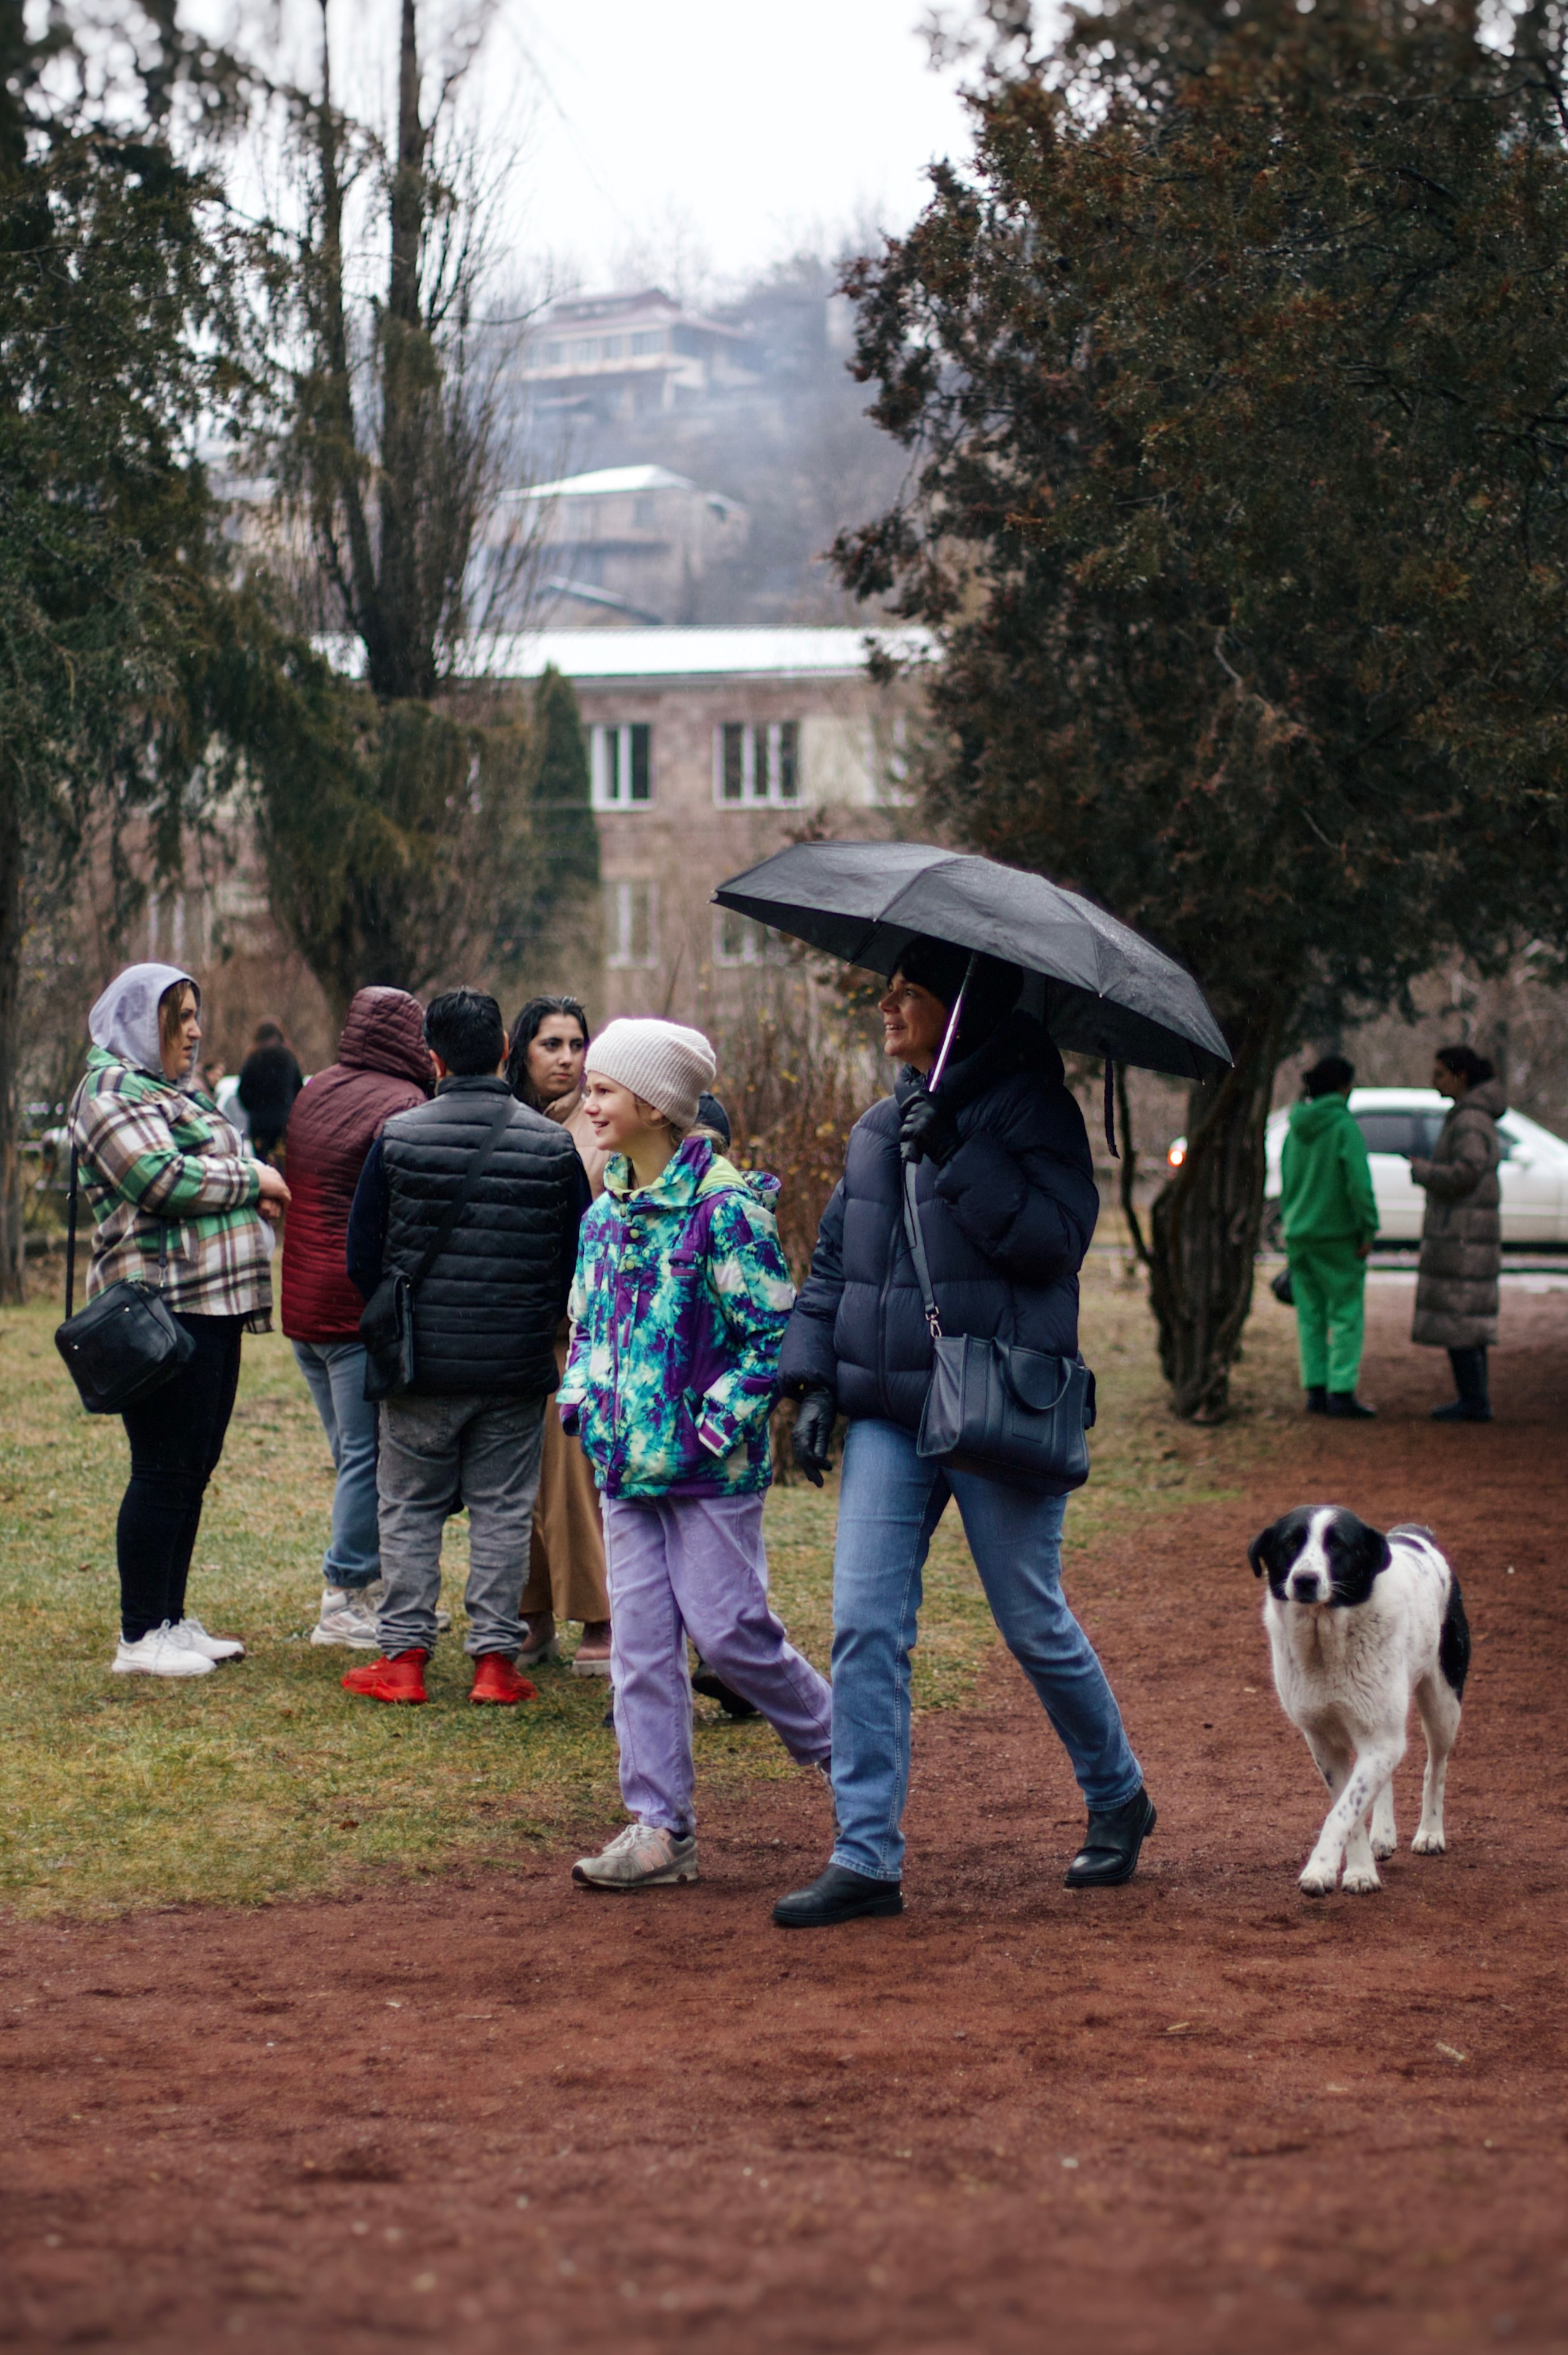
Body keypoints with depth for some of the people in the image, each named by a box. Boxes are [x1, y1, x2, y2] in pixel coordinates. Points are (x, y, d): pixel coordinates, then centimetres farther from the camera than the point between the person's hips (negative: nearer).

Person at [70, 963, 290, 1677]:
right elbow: (162, 1178, -20)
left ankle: (171, 1619, 19)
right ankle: (140, 1638, -4)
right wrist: (251, 1179, -8)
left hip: (212, 1307, 10)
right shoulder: (111, 1091, -8)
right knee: (164, 1470, -8)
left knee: (194, 1466, 12)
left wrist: (256, 1192, 8)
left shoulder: (178, 1092, 22)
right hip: (161, 1304, -10)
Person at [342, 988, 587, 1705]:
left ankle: (403, 1655, 8)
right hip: (518, 1373, 1)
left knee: (409, 1511, 9)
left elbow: (362, 1255, 0)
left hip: (422, 1362, -1)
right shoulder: (553, 1145, -2)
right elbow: (578, 1260, 4)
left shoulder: (398, 1138, -5)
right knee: (503, 1513, 7)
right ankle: (495, 1657, 7)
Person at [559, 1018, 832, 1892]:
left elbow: (775, 1333, -12)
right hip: (628, 1462, 7)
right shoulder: (606, 1213, 11)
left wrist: (721, 1420, -16)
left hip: (710, 1467, -7)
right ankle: (660, 1828, 6)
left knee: (727, 1628, -5)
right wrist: (582, 1397, 7)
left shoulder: (725, 1205, -12)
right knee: (641, 1643, 3)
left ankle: (837, 1742, 20)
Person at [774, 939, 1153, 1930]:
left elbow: (1056, 1237, -19)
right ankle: (868, 1858, -3)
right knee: (866, 1626, -4)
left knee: (1035, 1624, 5)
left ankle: (1119, 1800, 28)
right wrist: (815, 1383, 9)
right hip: (888, 1412, 6)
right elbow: (833, 1262, 18)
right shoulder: (878, 1127, 13)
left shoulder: (1032, 1107, -6)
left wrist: (959, 1158, -22)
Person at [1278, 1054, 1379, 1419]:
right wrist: (1368, 1230, -11)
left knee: (1310, 1315, 10)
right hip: (1337, 1235, -6)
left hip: (1298, 1235, 6)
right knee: (1347, 1314, -1)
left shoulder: (1296, 1129, 9)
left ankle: (1315, 1389, 9)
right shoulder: (1344, 1127, -12)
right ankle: (1341, 1391, -6)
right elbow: (1359, 1183, -17)